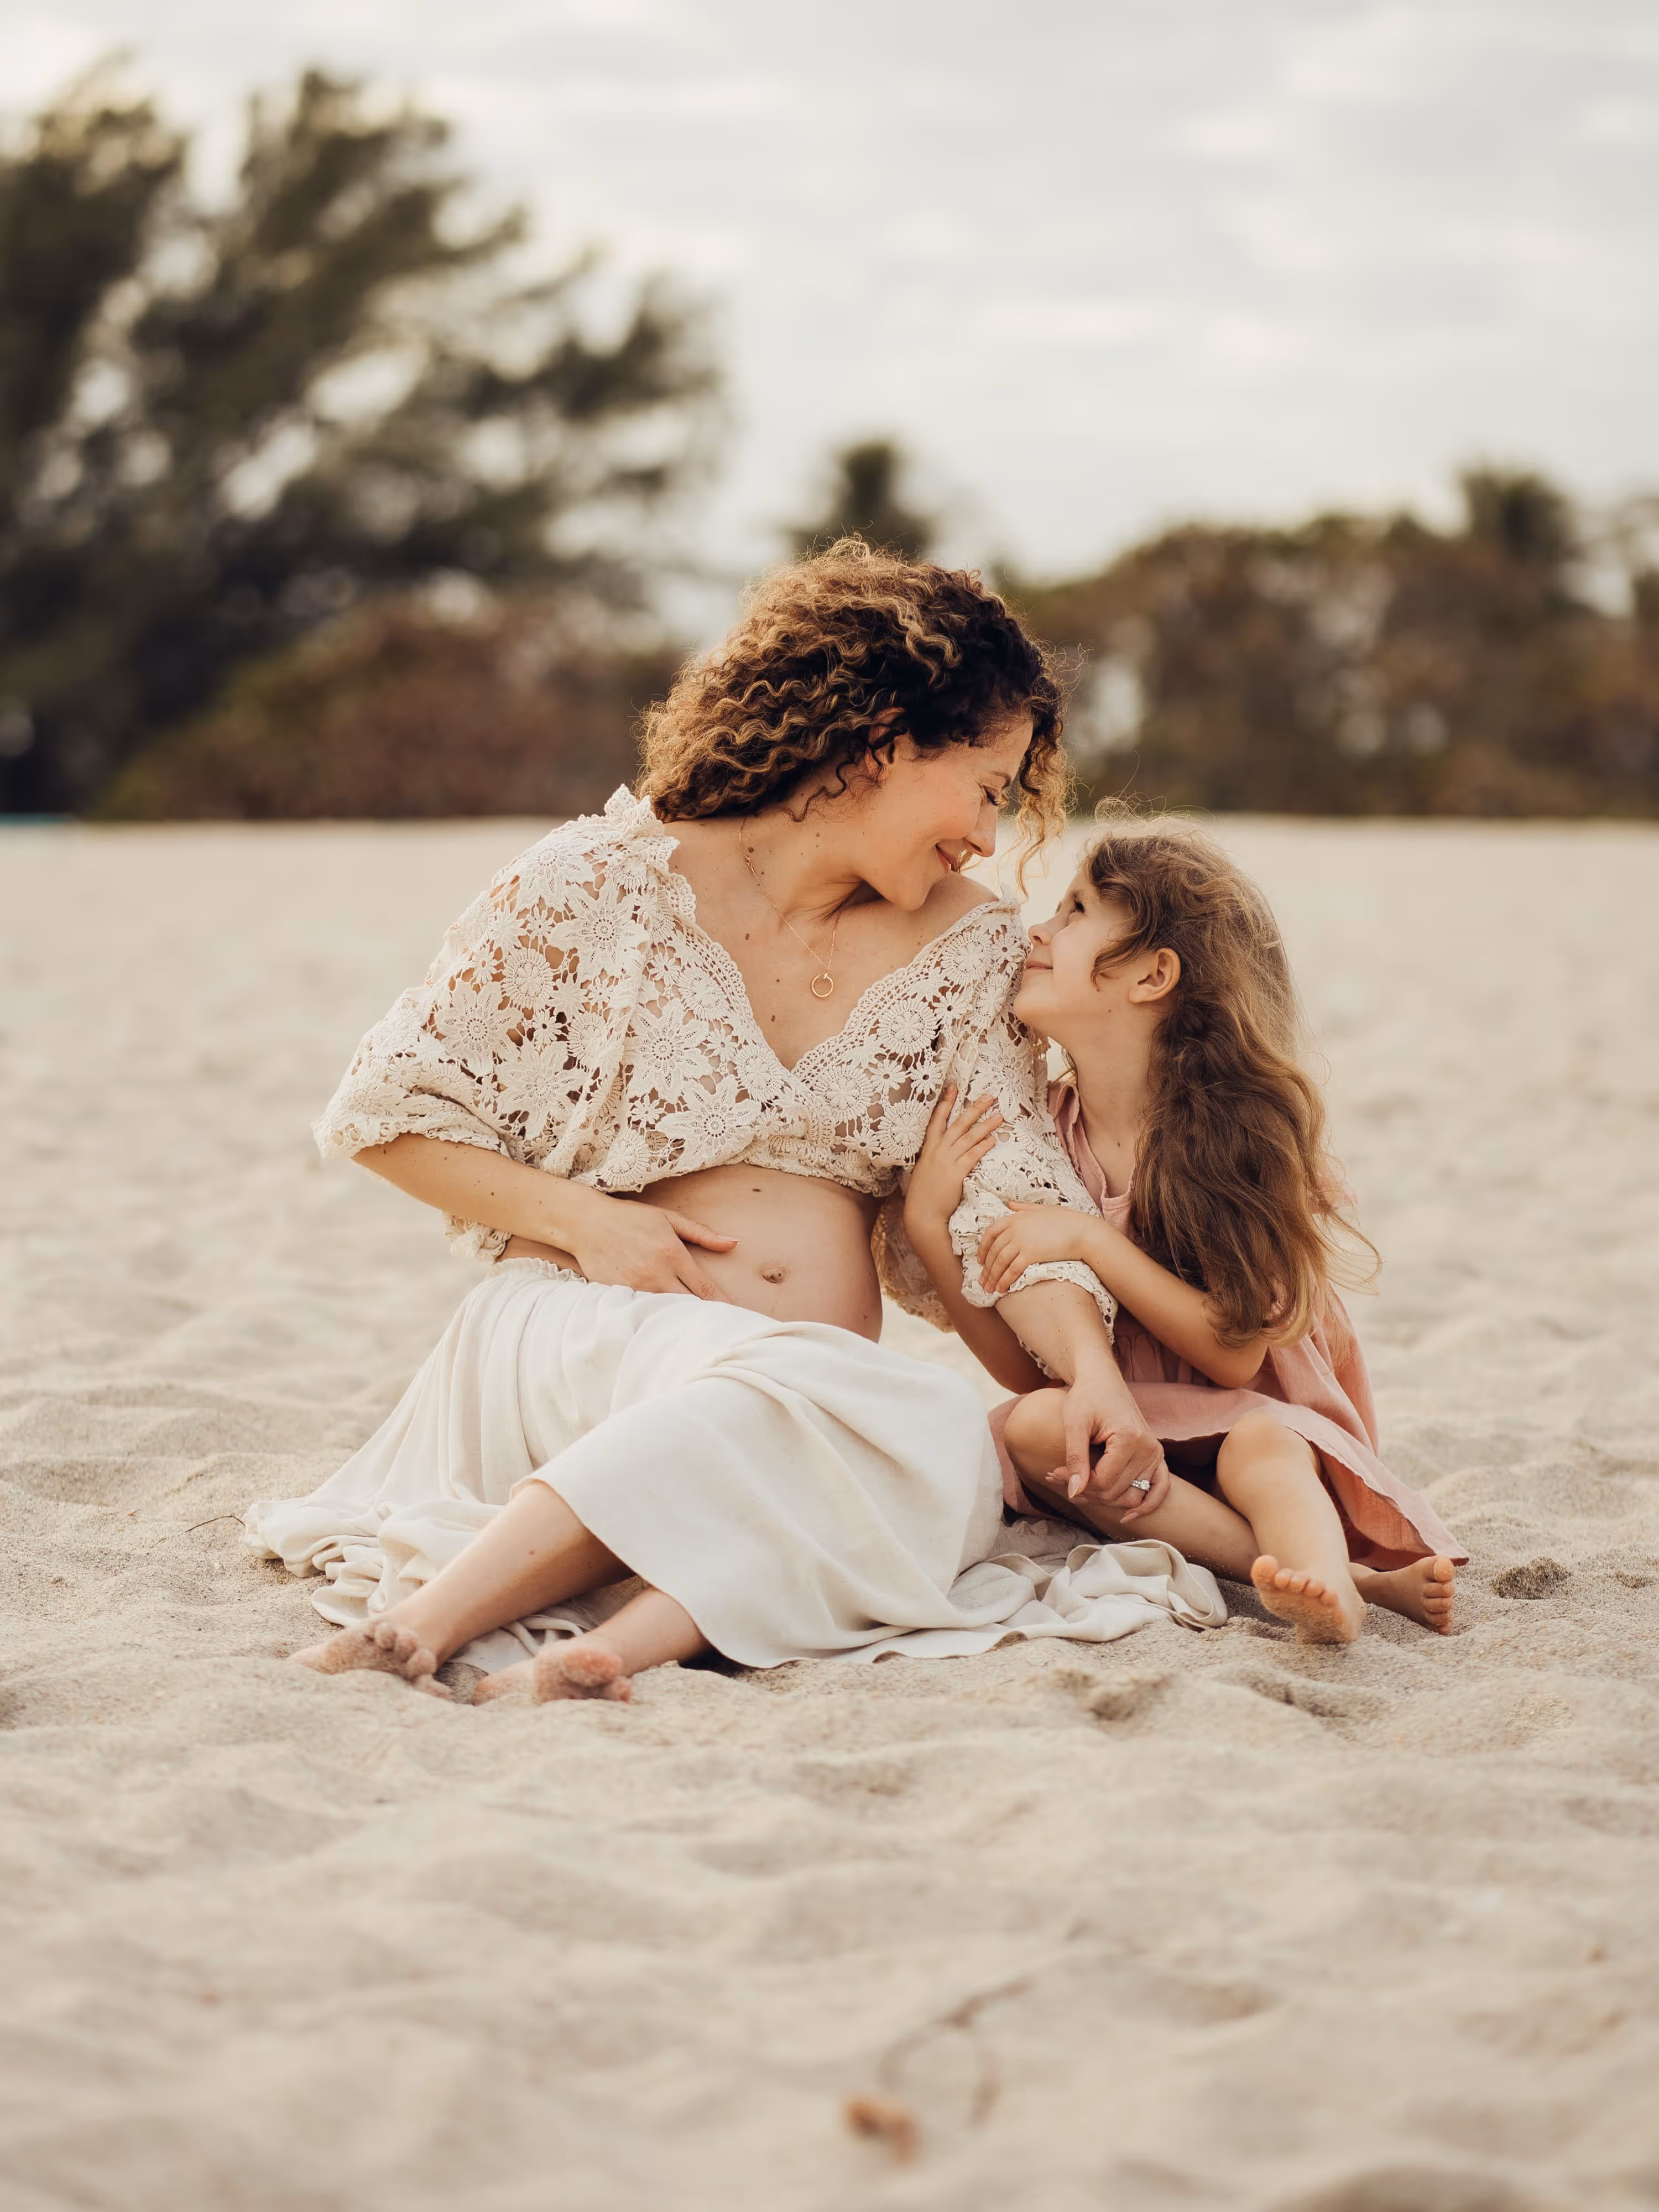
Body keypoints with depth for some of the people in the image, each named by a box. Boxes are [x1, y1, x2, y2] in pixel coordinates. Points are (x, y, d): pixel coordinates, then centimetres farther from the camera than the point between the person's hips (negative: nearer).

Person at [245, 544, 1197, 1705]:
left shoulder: (968, 948, 13)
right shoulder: (608, 884, 1)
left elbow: (1019, 1201, 7)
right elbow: (388, 1106, 4)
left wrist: (1091, 1371, -13)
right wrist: (581, 1218, -9)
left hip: (827, 1385, 4)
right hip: (577, 1334, -3)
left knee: (953, 1463, -33)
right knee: (785, 1384, -38)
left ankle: (632, 1638, -49)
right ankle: (425, 1624, -42)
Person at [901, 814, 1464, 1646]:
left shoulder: (1242, 1129, -14)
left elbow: (1236, 1351, -18)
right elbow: (1027, 1371, -6)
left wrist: (1092, 1240, -26)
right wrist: (929, 1225, -18)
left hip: (1247, 1422, -3)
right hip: (1113, 1435, 3)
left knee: (1260, 1440, -34)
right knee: (1034, 1425, -28)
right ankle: (1360, 1577, -36)